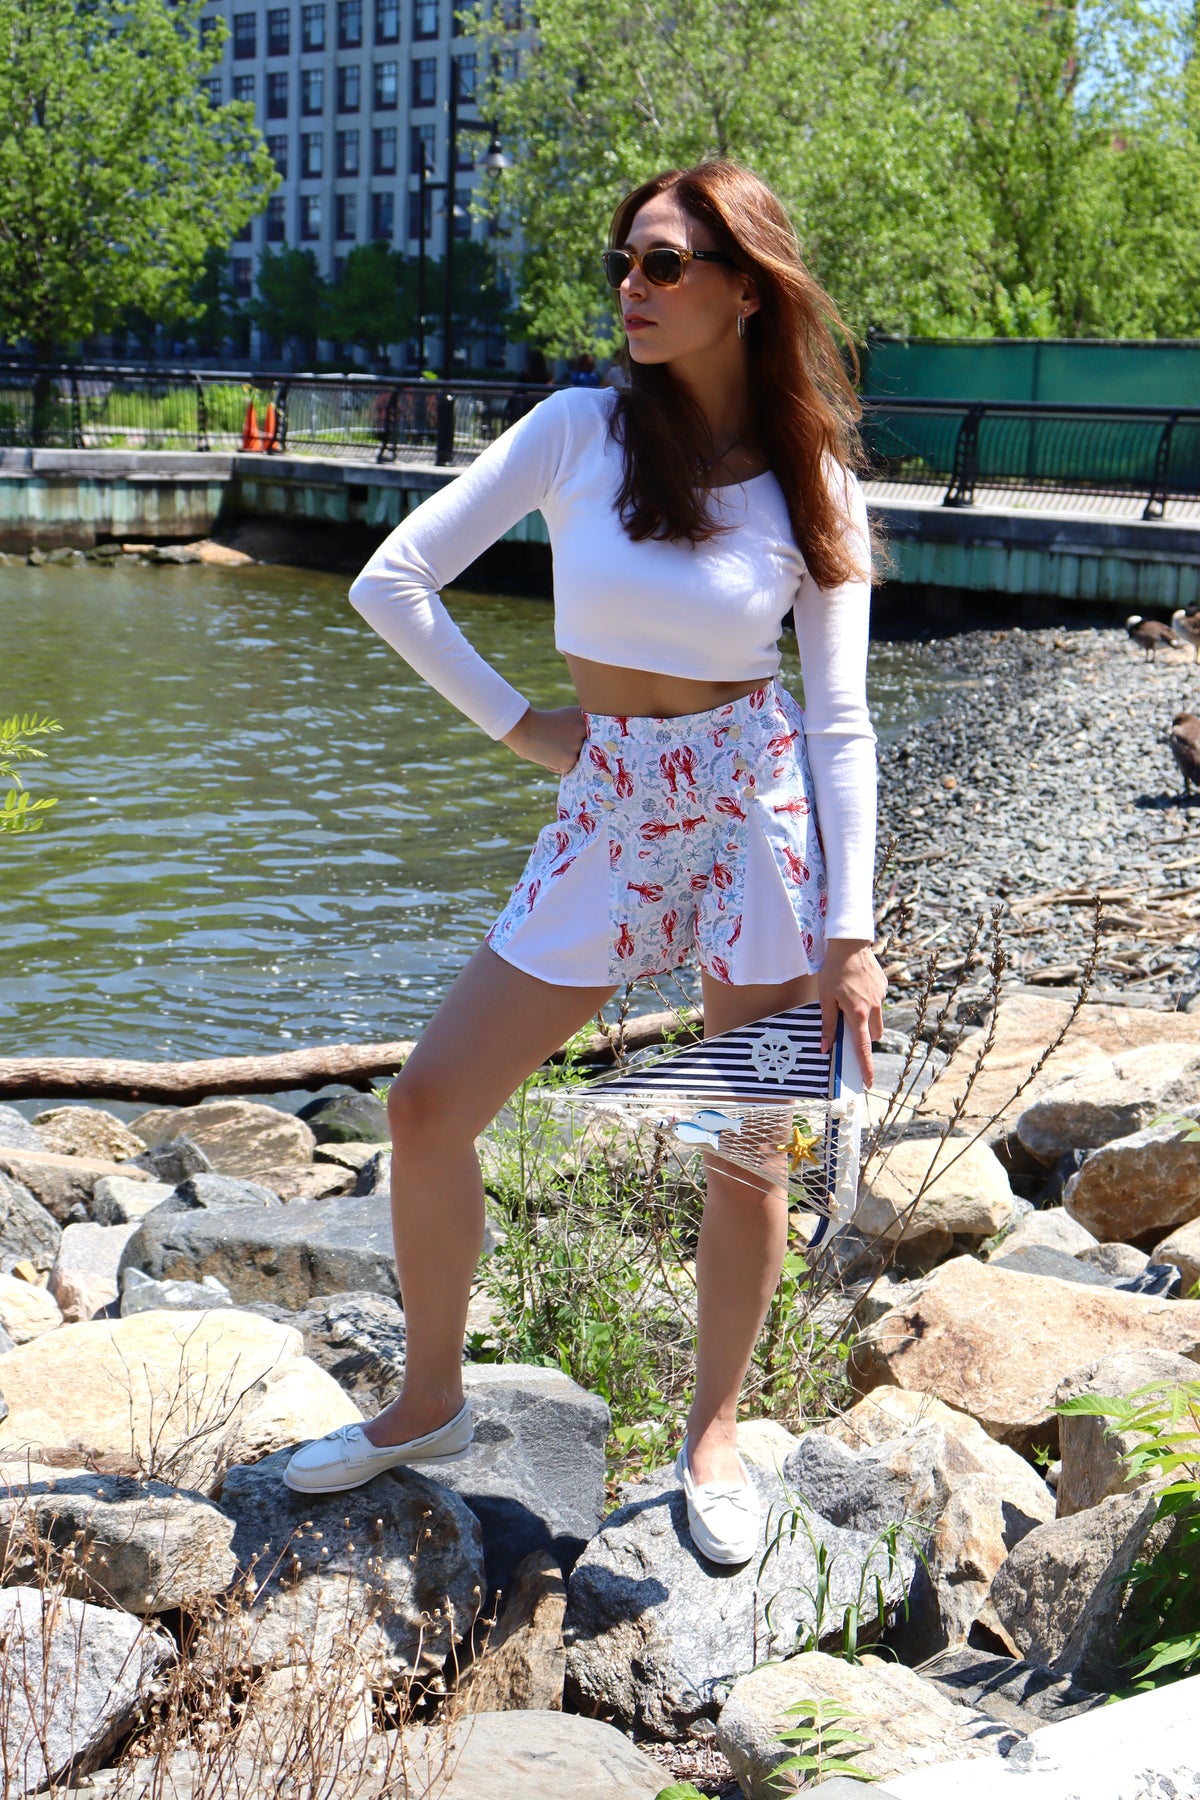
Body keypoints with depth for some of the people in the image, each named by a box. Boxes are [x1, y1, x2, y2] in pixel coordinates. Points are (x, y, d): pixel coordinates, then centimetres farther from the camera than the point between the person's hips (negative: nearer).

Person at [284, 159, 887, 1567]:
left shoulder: (813, 483, -3)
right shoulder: (578, 430, -3)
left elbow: (839, 724, -3)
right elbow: (389, 582, -2)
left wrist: (850, 934, -7)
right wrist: (518, 725, -1)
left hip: (756, 806, -1)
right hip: (607, 811, 2)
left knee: (748, 1151, 4)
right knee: (426, 1107, 1)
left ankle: (713, 1430, 28)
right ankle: (430, 1405, 23)